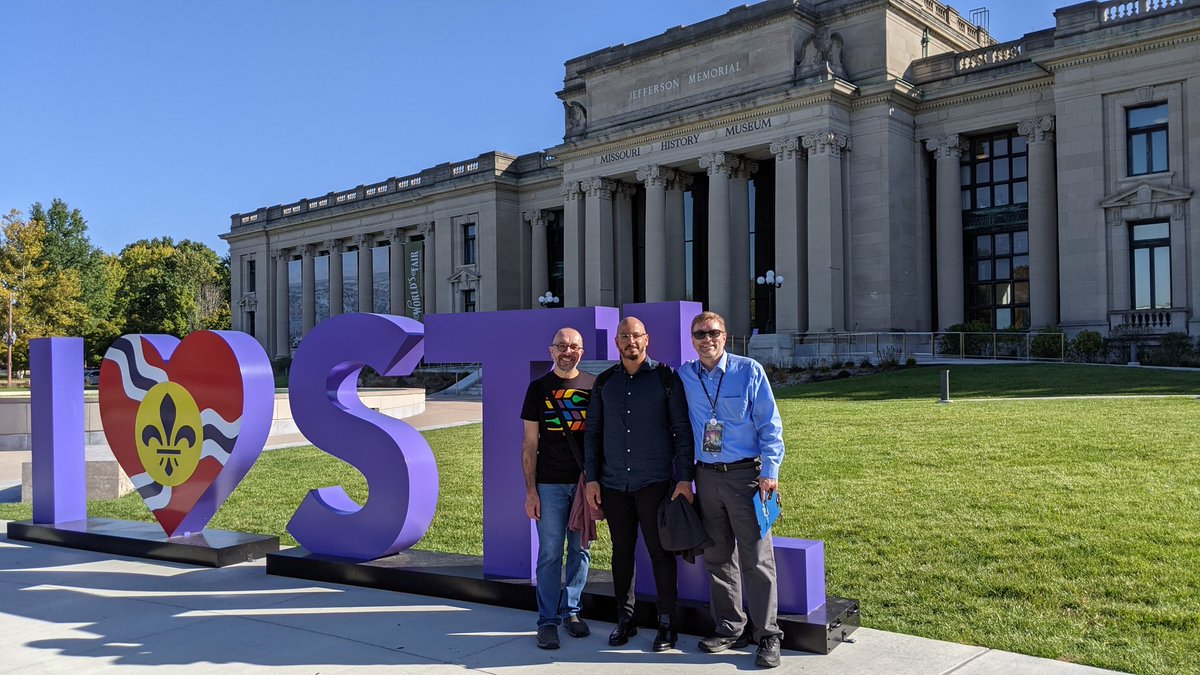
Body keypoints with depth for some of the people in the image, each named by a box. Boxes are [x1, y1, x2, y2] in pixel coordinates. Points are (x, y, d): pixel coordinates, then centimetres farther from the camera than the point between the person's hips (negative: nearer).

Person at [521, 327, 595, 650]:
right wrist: (531, 490, -3)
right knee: (550, 553, 1)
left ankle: (571, 611, 23)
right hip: (550, 484, -1)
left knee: (581, 550, 8)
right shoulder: (539, 388, 3)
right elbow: (529, 444, 2)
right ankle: (548, 620, 9)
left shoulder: (594, 386, 5)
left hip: (586, 481, 1)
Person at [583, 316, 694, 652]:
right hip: (613, 484, 3)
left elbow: (682, 430, -2)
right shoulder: (605, 382, 9)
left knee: (660, 551, 0)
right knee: (622, 552, 10)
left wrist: (685, 477, -8)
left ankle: (667, 624, 12)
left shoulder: (665, 377, -1)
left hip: (655, 482, -3)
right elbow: (592, 432, 11)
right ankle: (625, 619, 22)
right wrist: (591, 478, 5)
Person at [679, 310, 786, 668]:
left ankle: (768, 636, 6)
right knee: (717, 556, 11)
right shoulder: (684, 377, 6)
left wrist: (769, 472, -11)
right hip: (706, 476, 4)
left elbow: (770, 424, -4)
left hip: (745, 474, -4)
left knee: (756, 557, -3)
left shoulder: (749, 371, -4)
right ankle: (729, 629, 23)